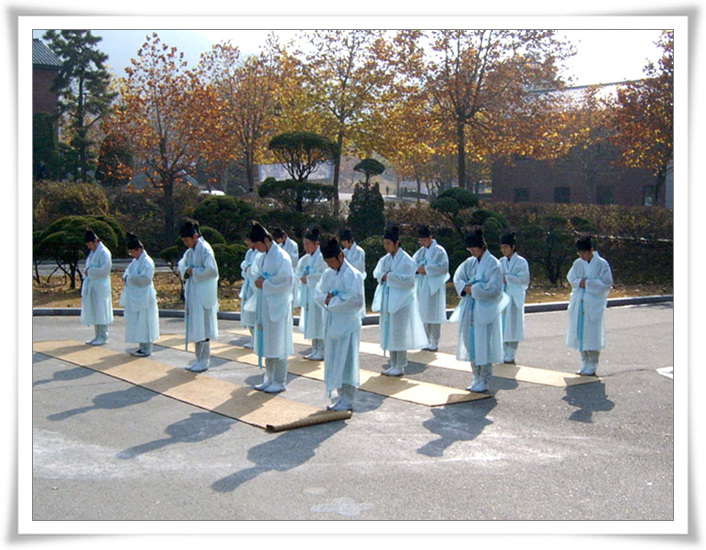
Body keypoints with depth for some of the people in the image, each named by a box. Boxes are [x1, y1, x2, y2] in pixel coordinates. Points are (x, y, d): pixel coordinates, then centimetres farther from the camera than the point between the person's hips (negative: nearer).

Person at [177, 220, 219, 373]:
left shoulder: (205, 249, -15)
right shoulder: (191, 250, 12)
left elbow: (212, 271, -23)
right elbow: (181, 264, 22)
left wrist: (194, 272, -15)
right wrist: (185, 270, 0)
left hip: (203, 295, -9)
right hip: (193, 294, 9)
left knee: (202, 328, -3)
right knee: (195, 327, 12)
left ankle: (205, 361, 5)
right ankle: (200, 359, 20)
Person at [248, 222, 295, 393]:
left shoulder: (281, 257, -14)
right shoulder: (262, 257, 11)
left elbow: (287, 281, -18)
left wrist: (265, 284, -15)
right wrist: (259, 281, -1)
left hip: (277, 306, -8)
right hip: (264, 305, 8)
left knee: (277, 345, -1)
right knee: (266, 344, 13)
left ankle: (280, 382, 8)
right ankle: (269, 379, 23)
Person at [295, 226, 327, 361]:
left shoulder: (322, 258, -12)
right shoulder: (305, 259, 13)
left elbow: (322, 276, -19)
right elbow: (299, 273, 14)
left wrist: (308, 278, -12)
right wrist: (302, 278, -7)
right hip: (307, 295, 8)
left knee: (318, 322, -6)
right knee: (310, 323, 12)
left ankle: (322, 352, 1)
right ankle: (315, 350, 21)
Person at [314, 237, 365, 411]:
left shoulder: (352, 275, -13)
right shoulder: (328, 274, 10)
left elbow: (356, 300, -20)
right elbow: (318, 293, 11)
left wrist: (332, 300, -15)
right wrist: (326, 298, -11)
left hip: (347, 324, -8)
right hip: (332, 323, 8)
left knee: (346, 362, -2)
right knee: (334, 362, 12)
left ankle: (348, 401, 6)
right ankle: (341, 397, 23)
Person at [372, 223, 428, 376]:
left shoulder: (405, 260, -11)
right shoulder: (386, 259, 11)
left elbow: (409, 281, -16)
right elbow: (377, 273, 13)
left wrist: (390, 276, -15)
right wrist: (383, 276, -9)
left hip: (401, 301, -8)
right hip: (387, 299, 8)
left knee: (399, 333, -3)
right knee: (388, 332, 11)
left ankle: (400, 367, 6)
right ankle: (393, 364, 21)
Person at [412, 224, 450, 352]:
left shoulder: (439, 251, -6)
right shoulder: (421, 251, 14)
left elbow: (444, 267, -14)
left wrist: (426, 268, -15)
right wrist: (419, 268, -11)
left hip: (434, 287, -6)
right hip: (422, 287, 6)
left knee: (433, 315, -4)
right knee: (423, 315, 9)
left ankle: (434, 343, 3)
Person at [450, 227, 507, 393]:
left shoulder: (493, 264, -10)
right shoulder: (470, 262, 9)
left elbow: (494, 289, -15)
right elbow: (458, 277, 12)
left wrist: (473, 289, -15)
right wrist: (465, 287, -8)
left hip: (485, 310, -6)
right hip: (470, 309, 6)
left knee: (483, 345, -3)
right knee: (471, 343, 10)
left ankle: (484, 381, 6)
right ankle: (476, 378, 21)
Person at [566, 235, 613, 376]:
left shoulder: (602, 264, -7)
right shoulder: (578, 263, 7)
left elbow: (607, 283, -9)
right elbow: (570, 277, 13)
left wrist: (588, 283, -15)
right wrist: (579, 282, -8)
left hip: (594, 305, -5)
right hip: (579, 304, 5)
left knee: (592, 336, -3)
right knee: (580, 335, 9)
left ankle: (592, 367, 6)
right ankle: (584, 365, 20)